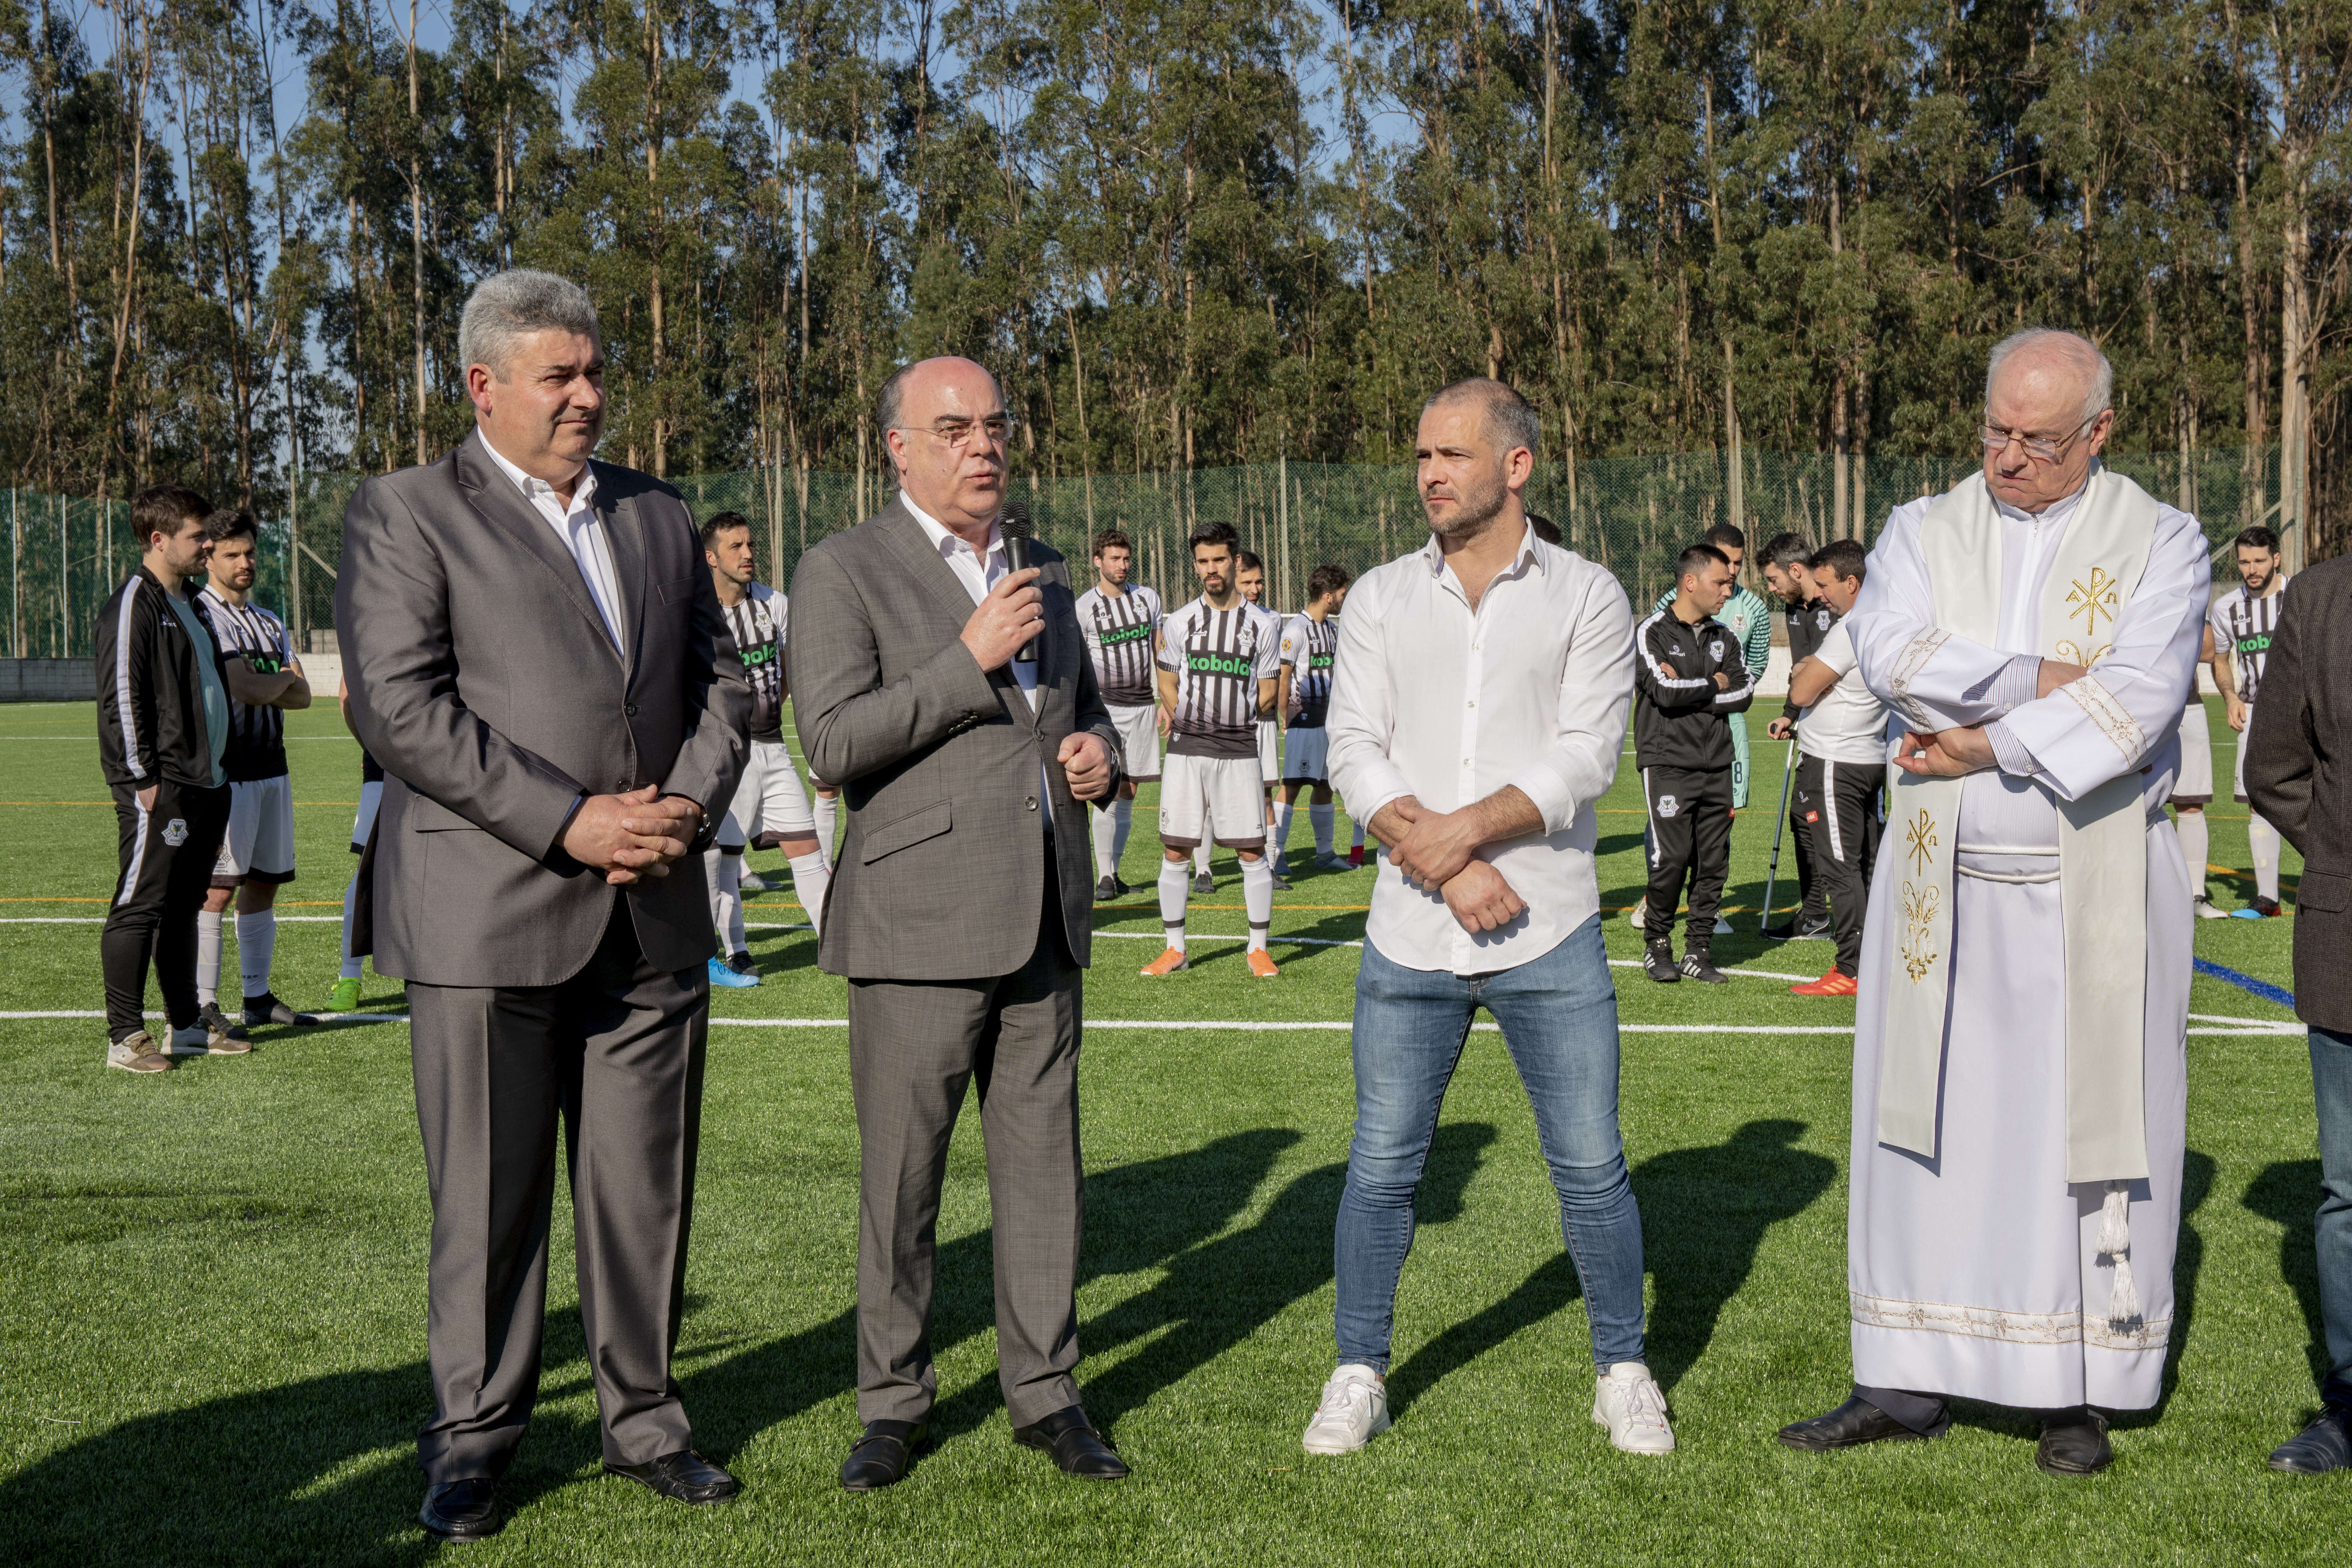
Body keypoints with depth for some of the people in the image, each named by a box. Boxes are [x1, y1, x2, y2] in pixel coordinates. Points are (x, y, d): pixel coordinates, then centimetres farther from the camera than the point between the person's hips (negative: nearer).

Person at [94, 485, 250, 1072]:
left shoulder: (188, 604, 19)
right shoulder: (133, 604, -10)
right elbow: (120, 697, -15)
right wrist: (142, 777, -18)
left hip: (204, 782, 9)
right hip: (160, 789, -9)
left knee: (184, 906, 14)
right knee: (139, 907, -5)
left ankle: (187, 1025, 21)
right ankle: (126, 1038, -2)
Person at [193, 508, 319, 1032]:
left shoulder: (270, 624, 19)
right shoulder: (200, 616, -7)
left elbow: (302, 695, 10)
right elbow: (243, 687, -17)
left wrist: (258, 687, -8)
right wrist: (283, 679, 2)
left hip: (271, 767, 8)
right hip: (224, 768, -8)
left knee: (264, 882, 10)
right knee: (217, 887, -9)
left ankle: (258, 997, 16)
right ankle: (202, 1003, -6)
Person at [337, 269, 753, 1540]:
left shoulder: (659, 517, 17)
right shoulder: (406, 514, 0)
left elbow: (720, 682, 17)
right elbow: (398, 705, -11)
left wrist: (692, 803, -4)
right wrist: (568, 821, -16)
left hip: (652, 915, 5)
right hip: (488, 914, -4)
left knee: (646, 1188, 9)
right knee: (488, 1198, 2)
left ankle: (643, 1419, 23)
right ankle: (472, 1438, 17)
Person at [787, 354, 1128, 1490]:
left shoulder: (1046, 576, 17)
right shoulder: (843, 572, -3)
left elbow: (1085, 710, 29)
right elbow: (834, 741, -14)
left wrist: (1100, 754, 5)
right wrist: (971, 660, -17)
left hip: (1045, 925, 5)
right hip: (919, 925, -5)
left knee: (1042, 1164, 9)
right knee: (901, 1178, 2)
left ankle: (1043, 1391, 20)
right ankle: (894, 1401, 17)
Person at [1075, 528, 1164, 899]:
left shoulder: (1148, 598, 10)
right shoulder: (1083, 608, -4)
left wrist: (1164, 701, 9)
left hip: (1142, 707, 4)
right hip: (1105, 706, -4)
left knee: (1128, 793, 7)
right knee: (1107, 792, -12)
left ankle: (1115, 868, 15)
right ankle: (1104, 876, -8)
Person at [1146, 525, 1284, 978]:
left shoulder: (1260, 626, 3)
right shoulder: (1179, 623, 7)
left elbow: (1267, 694, 8)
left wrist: (1231, 723, 4)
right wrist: (1190, 725, 4)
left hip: (1239, 752, -1)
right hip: (1185, 751, 1)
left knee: (1252, 852, -2)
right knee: (1174, 851, 1)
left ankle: (1258, 949, 10)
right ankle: (1175, 949, 12)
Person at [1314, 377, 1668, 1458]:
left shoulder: (1586, 598, 2)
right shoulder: (1381, 600, 8)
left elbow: (1586, 758, -7)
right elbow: (1354, 752, -1)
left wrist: (1465, 827, -18)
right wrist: (1448, 871, -13)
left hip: (1551, 938, -1)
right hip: (1409, 937, 2)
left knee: (1591, 1167, 3)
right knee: (1382, 1164, 6)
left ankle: (1622, 1374, 21)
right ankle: (1359, 1376, 21)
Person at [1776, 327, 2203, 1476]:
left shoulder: (2159, 543, 1)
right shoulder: (1926, 529, 7)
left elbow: (2136, 703, -15)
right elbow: (1887, 653, -13)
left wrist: (1986, 746, -16)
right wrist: (2043, 677, -16)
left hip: (2093, 893, -2)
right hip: (1942, 886, 2)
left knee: (2090, 1134, 1)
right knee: (1926, 1127, 5)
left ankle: (2081, 1393, 12)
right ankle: (1907, 1382, 14)